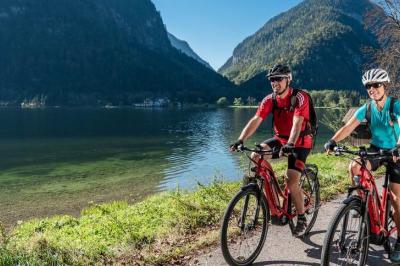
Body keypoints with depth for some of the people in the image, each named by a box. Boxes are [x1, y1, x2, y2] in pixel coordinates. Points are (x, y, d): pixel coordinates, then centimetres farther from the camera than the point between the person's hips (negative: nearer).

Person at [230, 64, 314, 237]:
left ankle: (302, 220, 8)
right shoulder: (269, 100, -7)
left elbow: (297, 122, -34)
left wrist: (290, 144, -50)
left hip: (300, 143, -5)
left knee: (291, 182, -16)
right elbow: (255, 120, -18)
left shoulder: (300, 97, -20)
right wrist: (240, 140, -32)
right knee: (256, 156, -19)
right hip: (280, 139, 5)